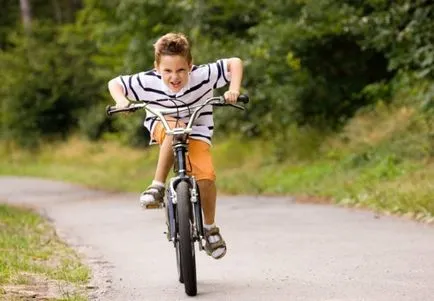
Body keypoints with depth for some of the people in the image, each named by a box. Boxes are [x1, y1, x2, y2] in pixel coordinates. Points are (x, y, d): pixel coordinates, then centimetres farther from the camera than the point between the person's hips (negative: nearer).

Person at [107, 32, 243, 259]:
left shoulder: (202, 75, -25)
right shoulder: (148, 82, -24)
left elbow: (235, 63, -16)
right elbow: (114, 83, -12)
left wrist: (234, 90, -30)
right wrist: (121, 100, -32)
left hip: (196, 132, 1)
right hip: (162, 128, 0)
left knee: (206, 175, -23)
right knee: (176, 129, -39)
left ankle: (210, 227, 3)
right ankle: (157, 187, -30)